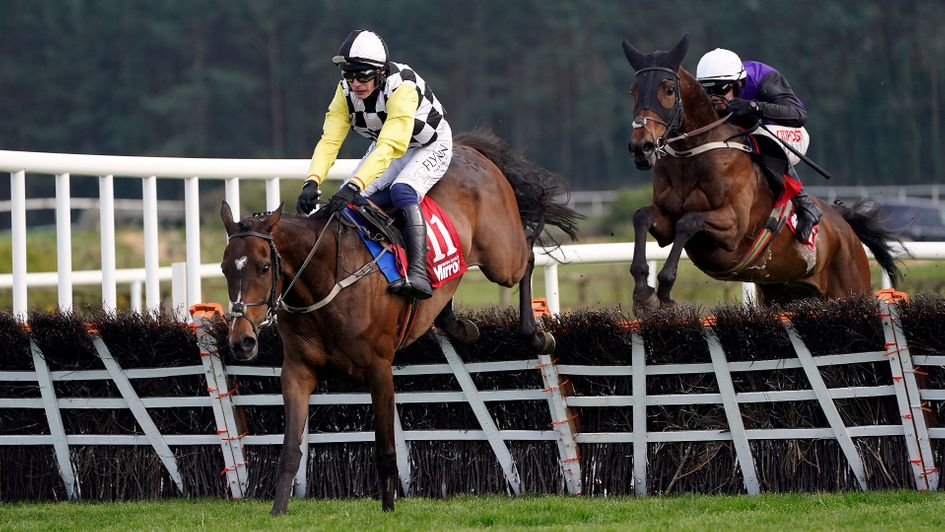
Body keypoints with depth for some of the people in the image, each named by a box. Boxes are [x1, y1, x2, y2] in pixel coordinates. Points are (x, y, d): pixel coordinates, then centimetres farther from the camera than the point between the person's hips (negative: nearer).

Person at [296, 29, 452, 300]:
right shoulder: (346, 91, -18)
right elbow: (330, 140, -24)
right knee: (347, 203, -15)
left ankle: (418, 274, -43)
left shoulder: (402, 86, -37)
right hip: (383, 146, 6)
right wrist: (312, 182, -42)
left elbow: (389, 147, -46)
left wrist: (354, 186, -56)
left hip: (431, 147, -6)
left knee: (402, 191, -34)